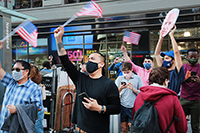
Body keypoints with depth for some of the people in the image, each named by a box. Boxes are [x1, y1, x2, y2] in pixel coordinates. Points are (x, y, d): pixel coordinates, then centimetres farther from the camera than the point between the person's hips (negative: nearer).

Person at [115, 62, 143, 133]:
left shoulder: (138, 78, 2)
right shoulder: (119, 78, 6)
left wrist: (133, 89, -15)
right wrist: (120, 89, -17)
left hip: (133, 107, -2)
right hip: (122, 106, 2)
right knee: (123, 127, 8)